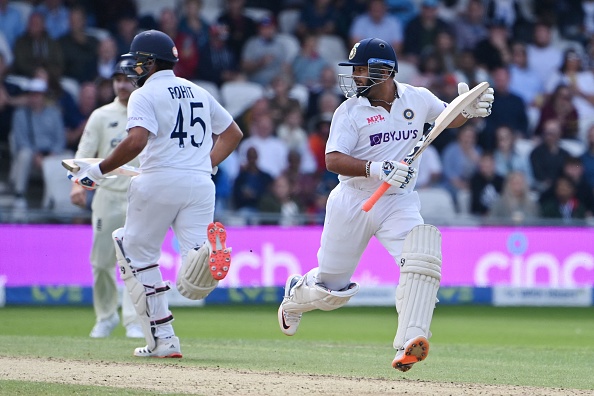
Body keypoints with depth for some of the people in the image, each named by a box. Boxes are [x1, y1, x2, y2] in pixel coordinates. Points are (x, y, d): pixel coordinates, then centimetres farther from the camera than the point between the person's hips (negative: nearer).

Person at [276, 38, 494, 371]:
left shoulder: (417, 99, -1)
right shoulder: (350, 111, -9)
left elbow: (449, 118, 17)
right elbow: (333, 160, -19)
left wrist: (470, 110, -7)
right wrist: (376, 169, -36)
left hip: (399, 203, 1)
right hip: (352, 203, -1)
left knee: (422, 259, -27)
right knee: (332, 287, 10)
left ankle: (409, 344, -34)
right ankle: (295, 297, 47)